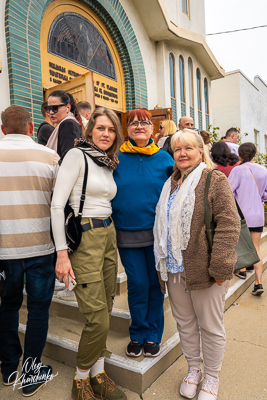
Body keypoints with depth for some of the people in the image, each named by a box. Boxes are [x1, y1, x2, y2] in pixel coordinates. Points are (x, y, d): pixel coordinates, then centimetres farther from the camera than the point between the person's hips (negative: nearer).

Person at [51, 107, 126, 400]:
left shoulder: (109, 164, 15)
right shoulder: (77, 154, -7)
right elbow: (57, 204, -14)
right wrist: (62, 253, -17)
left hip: (108, 235, 7)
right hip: (84, 237, -7)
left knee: (105, 311, 12)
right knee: (98, 318, -4)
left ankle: (98, 375, 31)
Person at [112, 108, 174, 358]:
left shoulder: (164, 158, 3)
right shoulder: (116, 158, 2)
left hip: (157, 232, 1)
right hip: (127, 233, 0)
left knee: (155, 283, 10)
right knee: (137, 284, 6)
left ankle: (153, 334, 31)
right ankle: (138, 334, 29)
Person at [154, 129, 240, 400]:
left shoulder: (215, 180, -7)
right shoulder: (171, 184, 13)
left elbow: (228, 225, -15)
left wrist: (220, 266, -18)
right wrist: (163, 260, 16)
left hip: (204, 270, -5)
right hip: (174, 268, 6)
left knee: (210, 326, 11)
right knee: (185, 323, 18)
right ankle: (193, 370, 41)